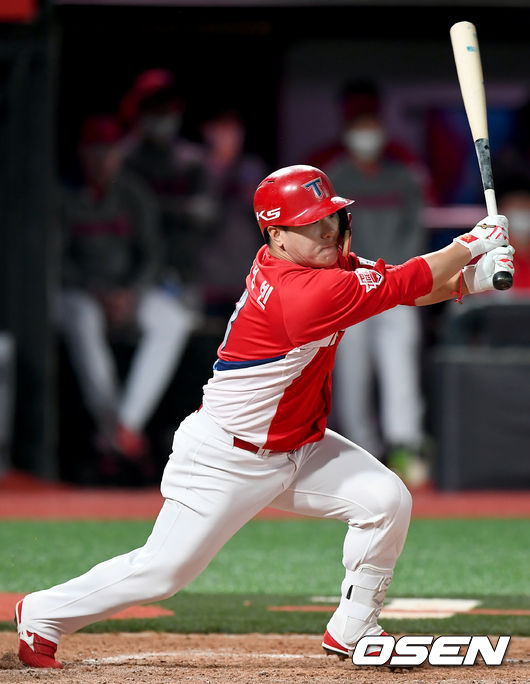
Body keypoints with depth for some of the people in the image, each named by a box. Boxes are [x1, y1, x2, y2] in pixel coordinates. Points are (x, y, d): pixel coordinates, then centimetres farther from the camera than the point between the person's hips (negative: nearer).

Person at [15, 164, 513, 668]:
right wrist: (471, 243, -17)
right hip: (227, 459, -9)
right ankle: (42, 616, 17)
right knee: (164, 570, -5)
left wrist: (468, 278, -18)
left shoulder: (329, 265, -2)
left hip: (300, 447, 9)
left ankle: (350, 633, 5)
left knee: (386, 499, -9)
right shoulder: (302, 295, -30)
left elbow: (406, 288, 0)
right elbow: (402, 286, -27)